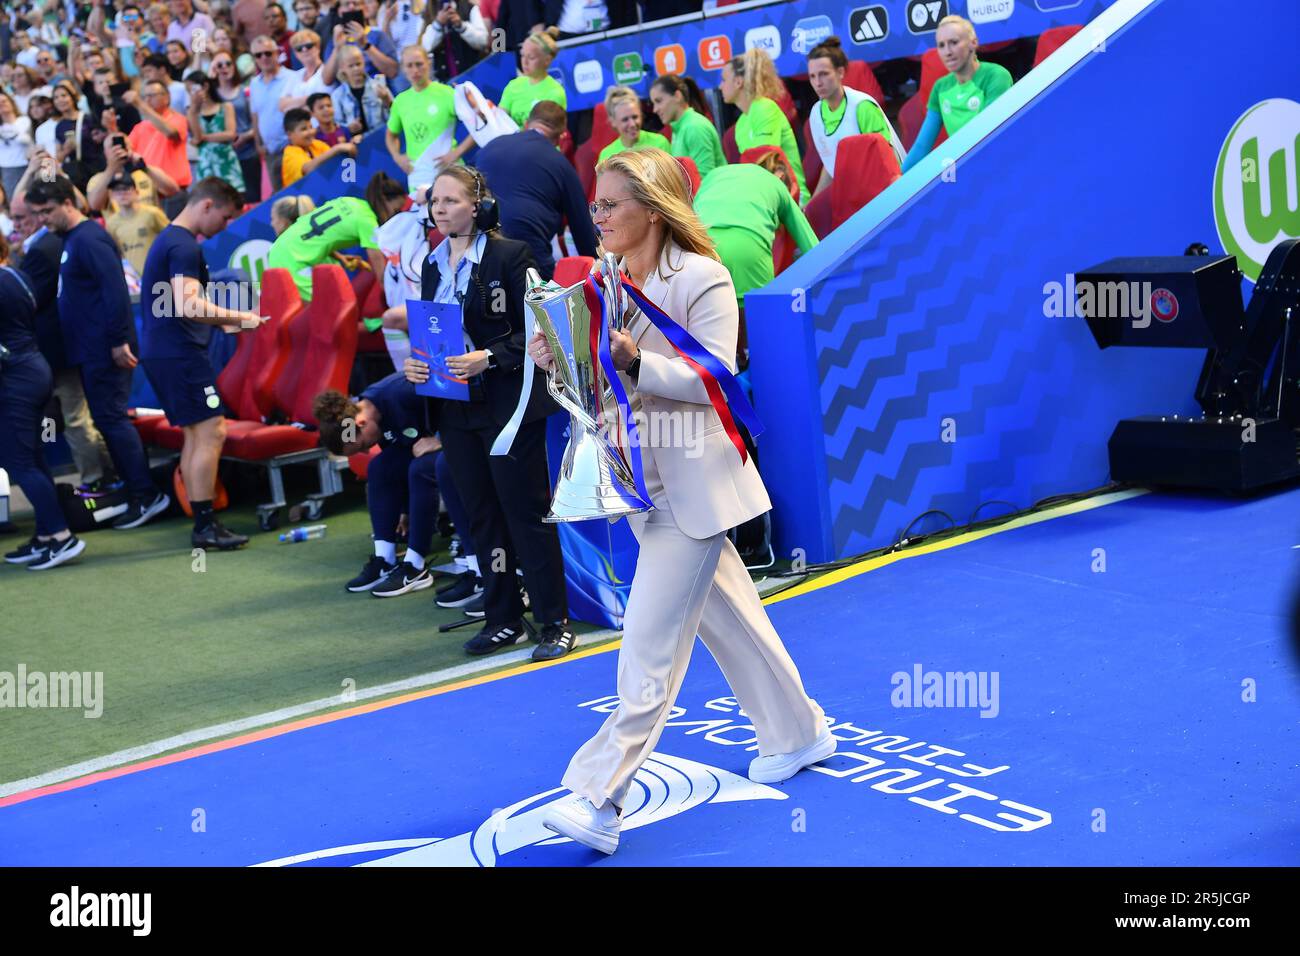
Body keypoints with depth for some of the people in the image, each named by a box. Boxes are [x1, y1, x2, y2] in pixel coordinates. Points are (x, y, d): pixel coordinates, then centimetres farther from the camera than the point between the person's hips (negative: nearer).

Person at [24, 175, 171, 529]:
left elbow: (115, 290, -22)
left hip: (104, 350, -10)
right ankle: (134, 489, 17)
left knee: (110, 418, -8)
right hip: (90, 349, 10)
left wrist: (119, 341, -23)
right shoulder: (71, 239, 15)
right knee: (108, 418, 11)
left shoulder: (88, 240, -15)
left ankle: (146, 496, -4)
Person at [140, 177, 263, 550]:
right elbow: (188, 306, -25)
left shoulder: (168, 240, 19)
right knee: (211, 431, -10)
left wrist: (223, 321, 20)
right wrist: (238, 318, -18)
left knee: (195, 435, 12)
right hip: (179, 353, -11)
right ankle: (205, 526, -10)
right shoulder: (184, 246, -14)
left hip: (161, 352, 11)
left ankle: (201, 523, 13)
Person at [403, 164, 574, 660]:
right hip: (456, 408, 6)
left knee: (527, 513, -2)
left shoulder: (510, 255, -10)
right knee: (482, 516, 11)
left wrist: (490, 357, -24)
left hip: (509, 403, -6)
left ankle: (555, 622, 7)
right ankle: (503, 618, 22)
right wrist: (415, 363, -3)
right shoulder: (433, 264, 10)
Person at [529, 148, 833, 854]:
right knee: (728, 617, 20)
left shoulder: (702, 280, -13)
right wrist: (560, 359, -10)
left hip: (692, 482, -7)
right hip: (641, 478, 8)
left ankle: (599, 799, -10)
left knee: (650, 645, -9)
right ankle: (798, 734, 37)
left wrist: (633, 361, -29)